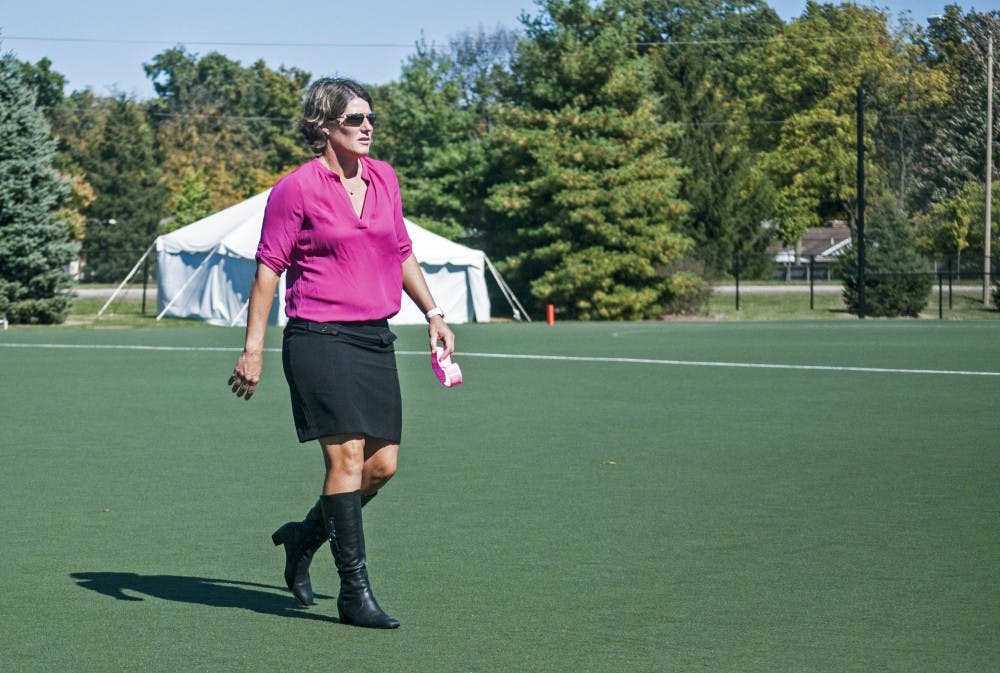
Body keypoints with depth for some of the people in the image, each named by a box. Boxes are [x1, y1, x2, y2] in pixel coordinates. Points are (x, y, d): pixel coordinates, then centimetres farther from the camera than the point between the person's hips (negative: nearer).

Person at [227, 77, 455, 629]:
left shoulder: (384, 178, 13)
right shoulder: (297, 188, -6)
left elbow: (402, 253, 25)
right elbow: (268, 268, -4)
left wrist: (432, 313, 20)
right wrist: (253, 348, -8)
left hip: (375, 338, 7)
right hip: (319, 337, -7)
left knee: (382, 464, 5)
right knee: (347, 456, -12)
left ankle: (303, 537, 29)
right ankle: (354, 592, -6)